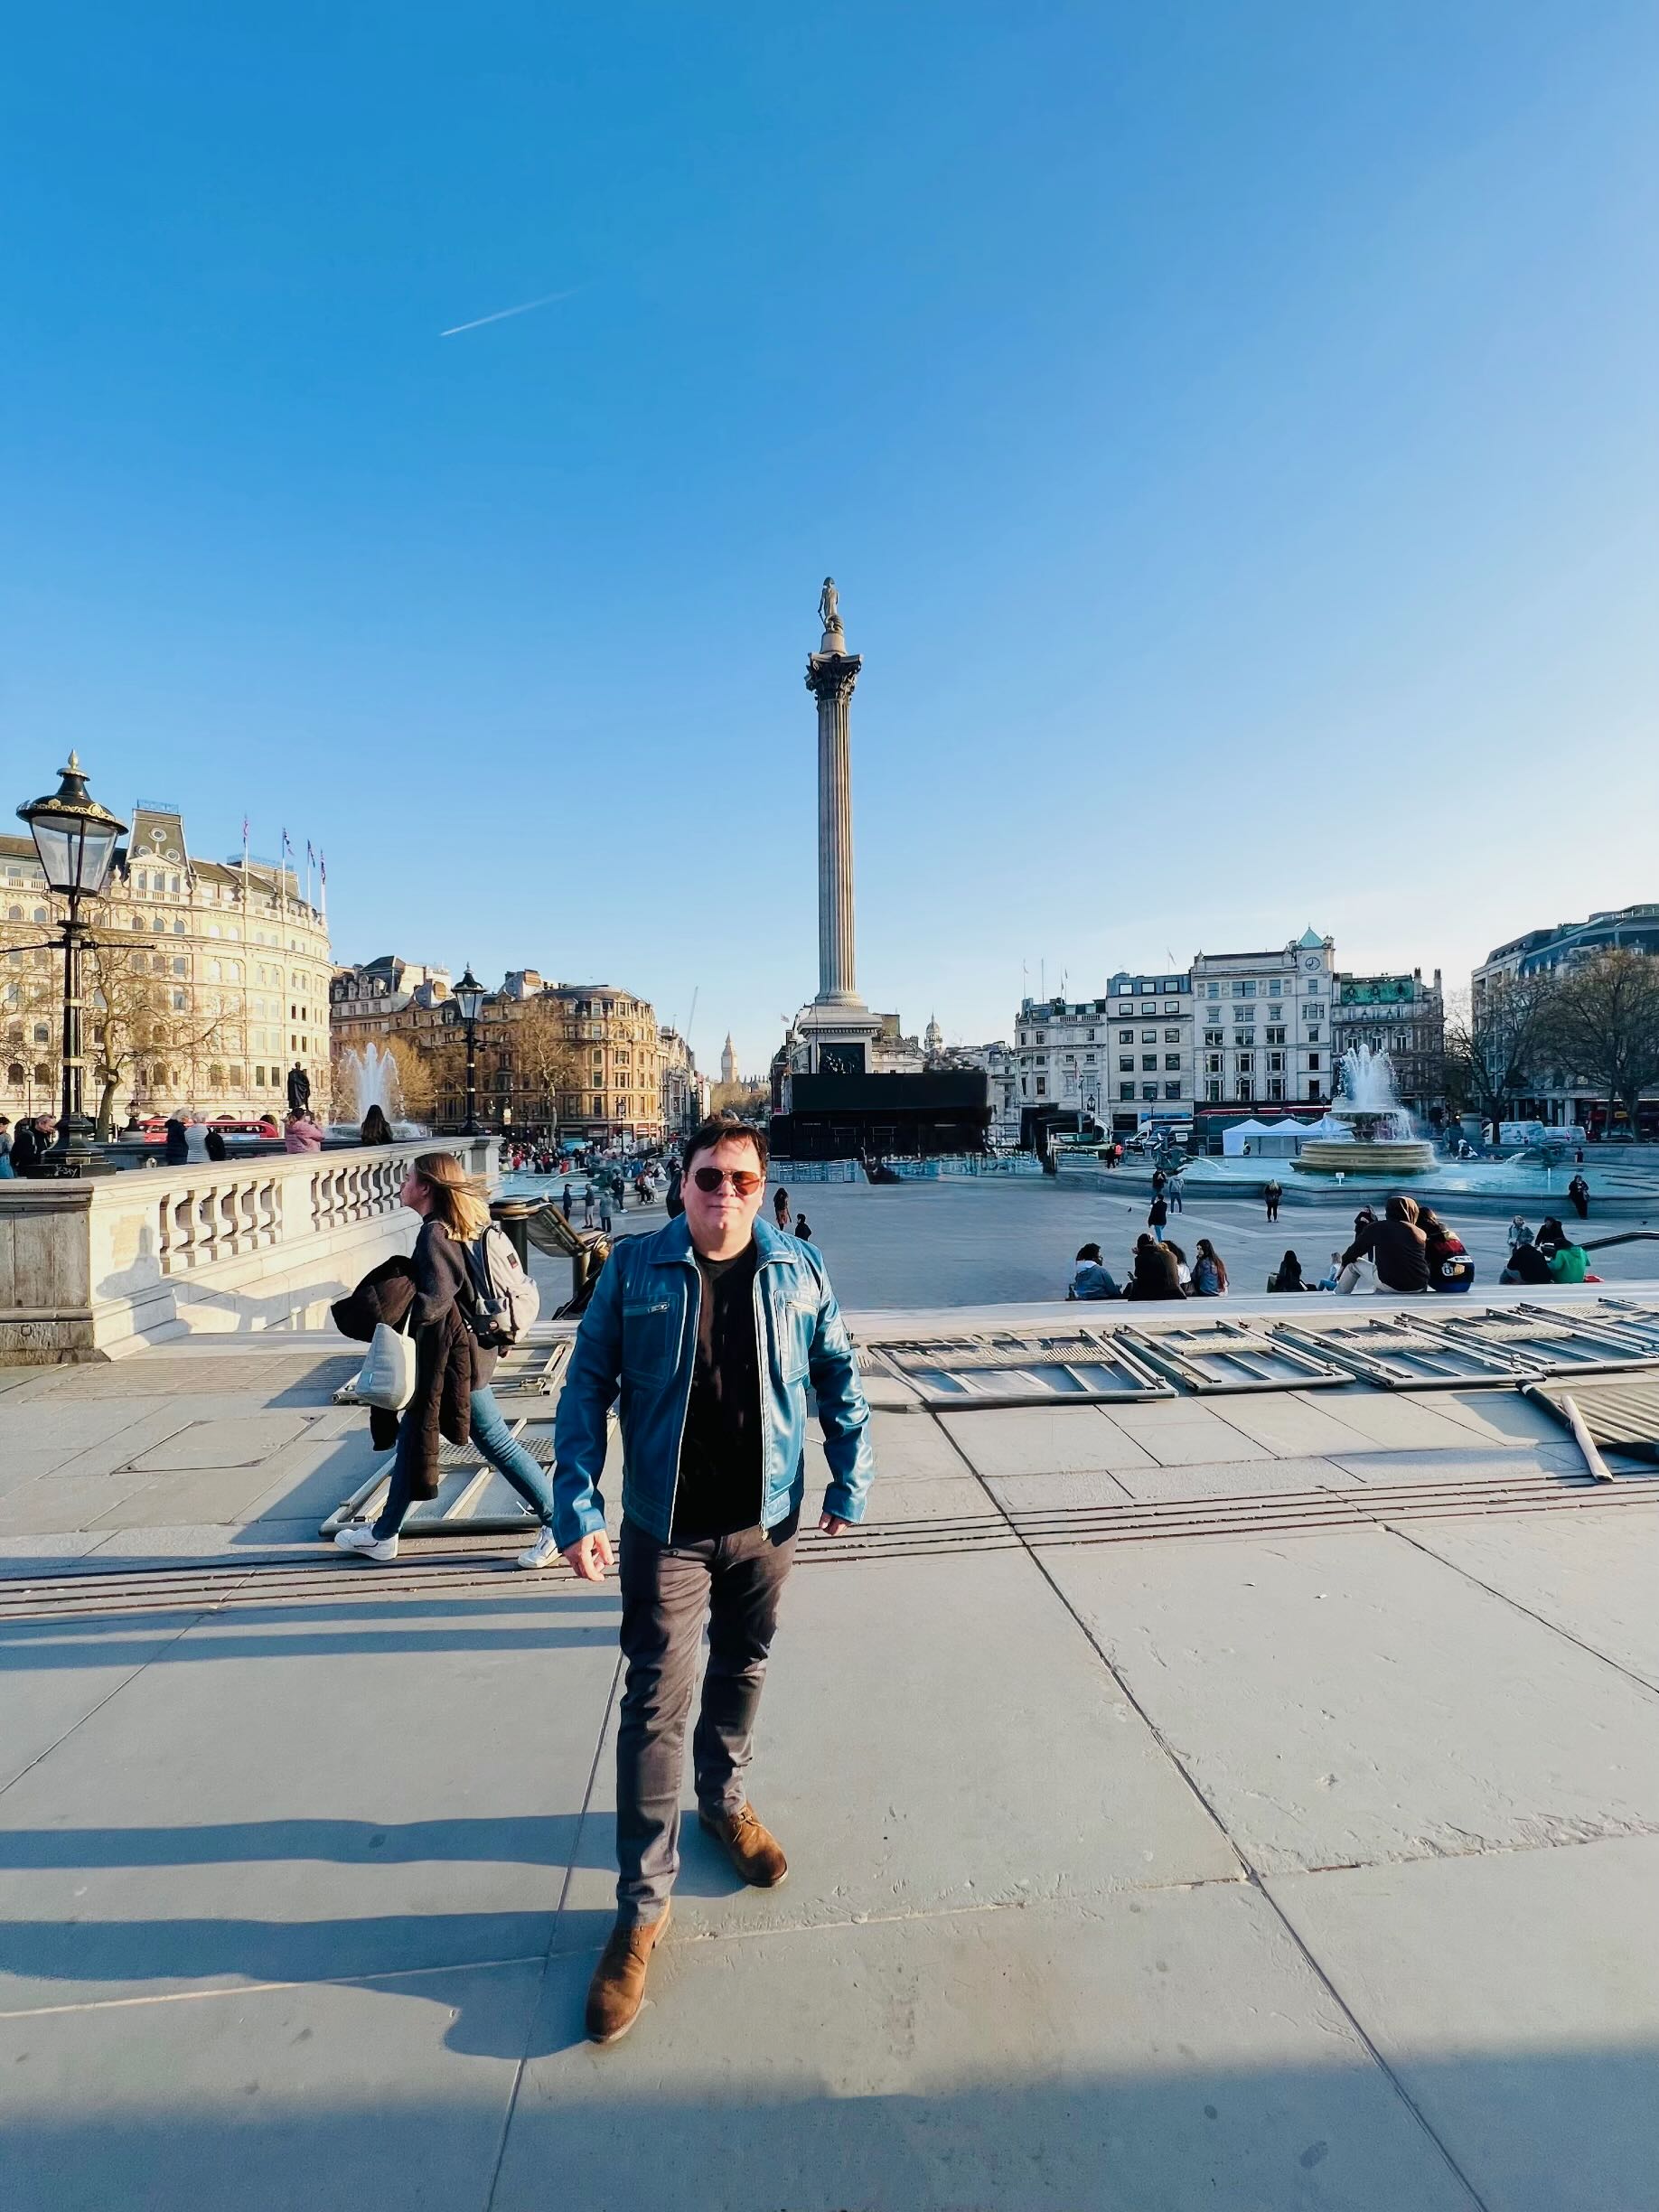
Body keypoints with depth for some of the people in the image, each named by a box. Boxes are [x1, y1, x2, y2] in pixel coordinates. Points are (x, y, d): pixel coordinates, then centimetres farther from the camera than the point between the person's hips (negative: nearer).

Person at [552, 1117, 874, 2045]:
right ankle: (644, 1905, 25)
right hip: (666, 1530, -2)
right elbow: (586, 1389, -7)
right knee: (657, 1706, 4)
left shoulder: (800, 1271, -6)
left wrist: (850, 1484, -1)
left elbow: (840, 1378, 1)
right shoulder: (635, 1269, -10)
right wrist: (579, 1509, -11)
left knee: (742, 1674, 23)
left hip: (767, 1523, 3)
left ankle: (726, 1801, 51)